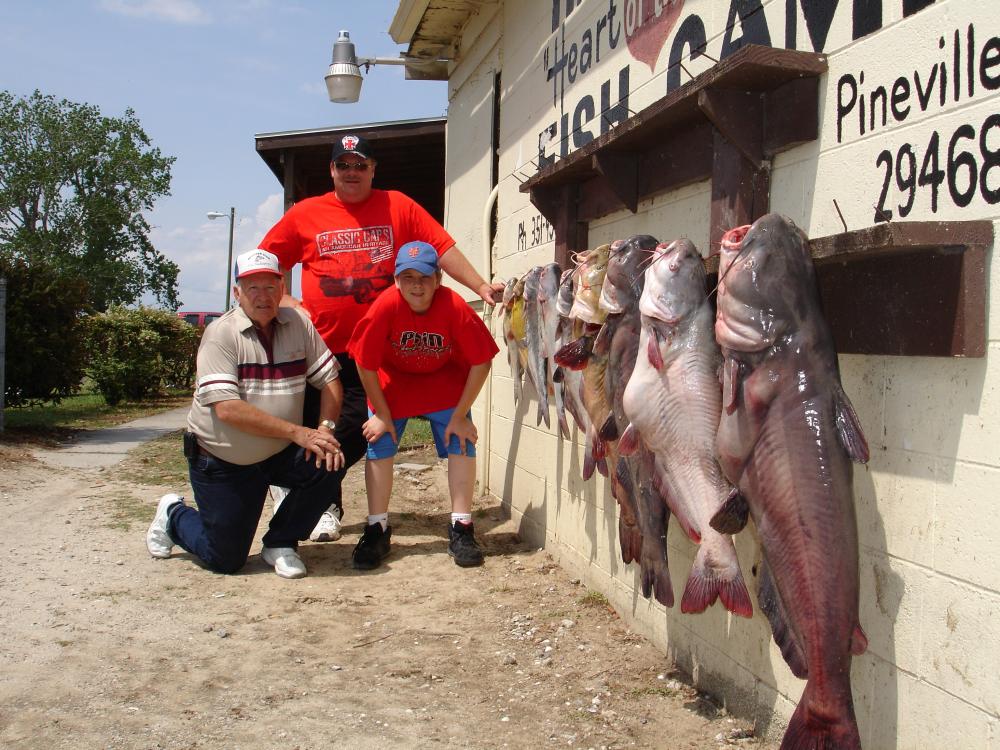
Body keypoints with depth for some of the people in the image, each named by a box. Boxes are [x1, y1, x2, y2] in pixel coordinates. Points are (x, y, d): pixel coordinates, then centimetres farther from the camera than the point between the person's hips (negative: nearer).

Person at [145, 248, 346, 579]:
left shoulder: (298, 324, -3)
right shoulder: (221, 334, -17)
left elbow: (329, 379, -1)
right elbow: (228, 409, -26)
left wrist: (325, 429, -19)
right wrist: (298, 433, -29)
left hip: (279, 455, 4)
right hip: (221, 462, -4)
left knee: (329, 464, -24)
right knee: (225, 560, 1)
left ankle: (279, 544, 0)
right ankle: (173, 515, 34)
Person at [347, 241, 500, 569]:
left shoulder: (456, 308, -30)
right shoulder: (385, 306, -30)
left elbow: (481, 362, -20)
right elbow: (366, 364, -19)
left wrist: (460, 415, -17)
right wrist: (382, 414, -13)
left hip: (445, 382, 0)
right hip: (393, 381, 0)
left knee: (462, 443, -9)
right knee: (379, 444, -6)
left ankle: (461, 529, 3)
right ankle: (377, 530, 6)